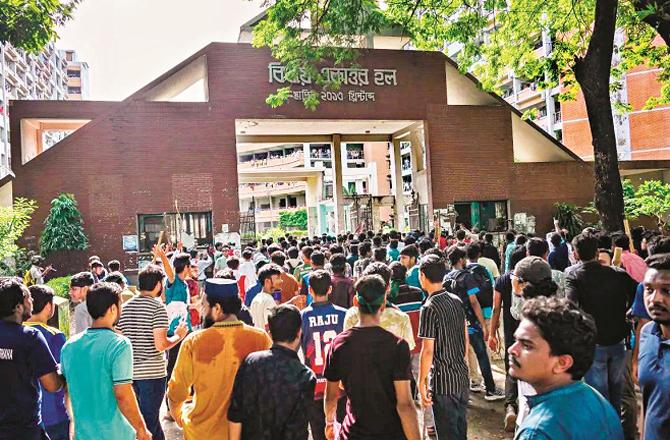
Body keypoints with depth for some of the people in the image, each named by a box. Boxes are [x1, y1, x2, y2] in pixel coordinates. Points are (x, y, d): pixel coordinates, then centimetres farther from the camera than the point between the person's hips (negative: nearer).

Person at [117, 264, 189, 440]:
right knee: (149, 421, 6)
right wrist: (178, 336, -4)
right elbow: (160, 345, -21)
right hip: (152, 372, -6)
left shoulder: (125, 307, 5)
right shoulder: (158, 307, -14)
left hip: (131, 371, 6)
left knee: (150, 415, 23)